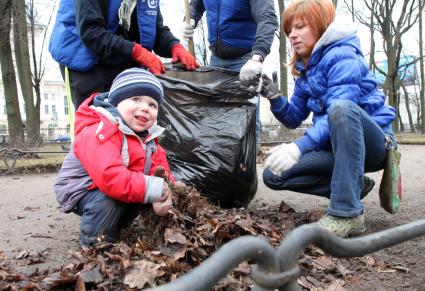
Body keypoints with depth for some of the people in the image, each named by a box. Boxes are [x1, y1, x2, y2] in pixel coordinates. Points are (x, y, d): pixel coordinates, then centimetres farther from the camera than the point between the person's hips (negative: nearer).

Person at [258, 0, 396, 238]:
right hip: (335, 146, 7)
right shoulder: (305, 69, 9)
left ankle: (347, 213, -34)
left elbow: (340, 111, -29)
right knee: (274, 175, -9)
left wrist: (299, 147, -41)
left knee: (341, 108, -40)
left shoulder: (342, 55, -15)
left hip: (372, 142, -7)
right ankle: (353, 186, 0)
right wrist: (275, 98, -11)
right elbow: (294, 118, 9)